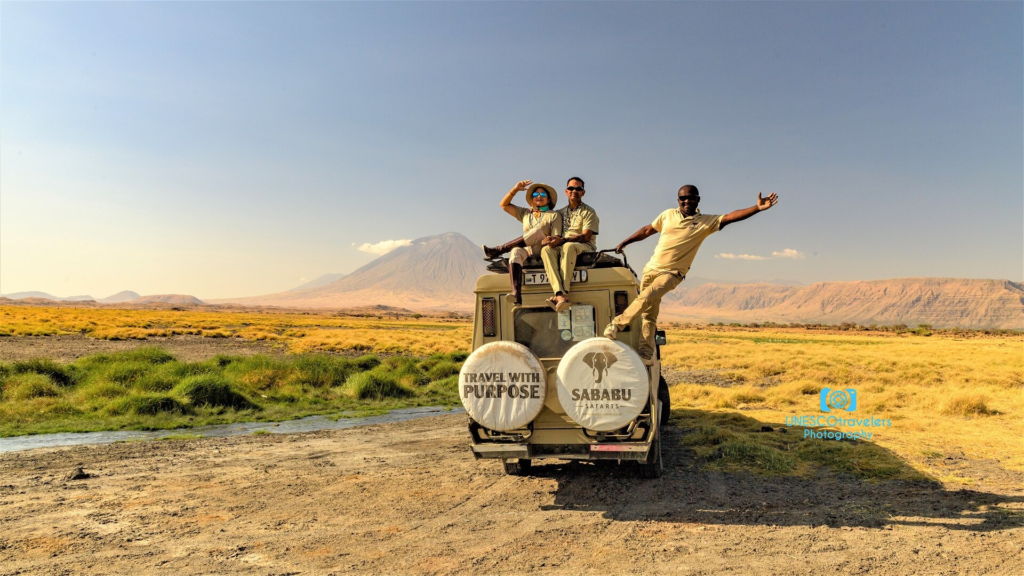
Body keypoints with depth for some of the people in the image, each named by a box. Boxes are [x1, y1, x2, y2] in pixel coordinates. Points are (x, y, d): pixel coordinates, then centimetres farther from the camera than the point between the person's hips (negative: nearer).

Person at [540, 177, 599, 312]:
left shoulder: (588, 212, 8)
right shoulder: (560, 213, 24)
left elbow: (585, 237, -7)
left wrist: (562, 240, -20)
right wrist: (552, 240, -7)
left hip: (584, 248, -4)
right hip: (561, 248, 4)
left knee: (568, 246, -39)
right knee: (546, 249, -30)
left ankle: (564, 292, -48)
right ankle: (560, 295, -49)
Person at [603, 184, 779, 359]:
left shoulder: (706, 222, -2)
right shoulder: (668, 214, 6)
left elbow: (730, 217, -14)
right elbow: (647, 230, 16)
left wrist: (757, 208, -26)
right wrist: (625, 242, 15)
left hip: (672, 273, -4)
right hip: (651, 268, 4)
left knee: (647, 297, -27)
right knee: (649, 312, 6)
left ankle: (618, 323, -14)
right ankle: (646, 349, 14)